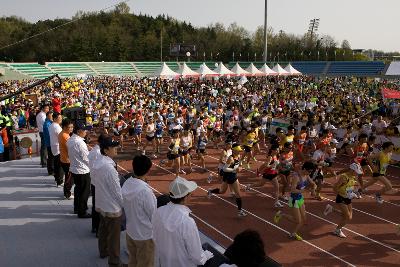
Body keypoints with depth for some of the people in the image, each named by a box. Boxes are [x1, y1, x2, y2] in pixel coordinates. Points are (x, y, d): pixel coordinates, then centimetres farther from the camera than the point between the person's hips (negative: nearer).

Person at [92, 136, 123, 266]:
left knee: (103, 229, 27)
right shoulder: (109, 168, -29)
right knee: (113, 236, 7)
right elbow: (117, 191, -23)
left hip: (101, 204, 9)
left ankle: (103, 251, 46)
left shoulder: (98, 162, -4)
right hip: (112, 207, -9)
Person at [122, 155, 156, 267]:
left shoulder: (126, 184, -9)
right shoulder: (145, 190, -30)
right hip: (145, 235, -7)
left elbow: (125, 205, 3)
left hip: (130, 231, 7)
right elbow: (154, 215, -20)